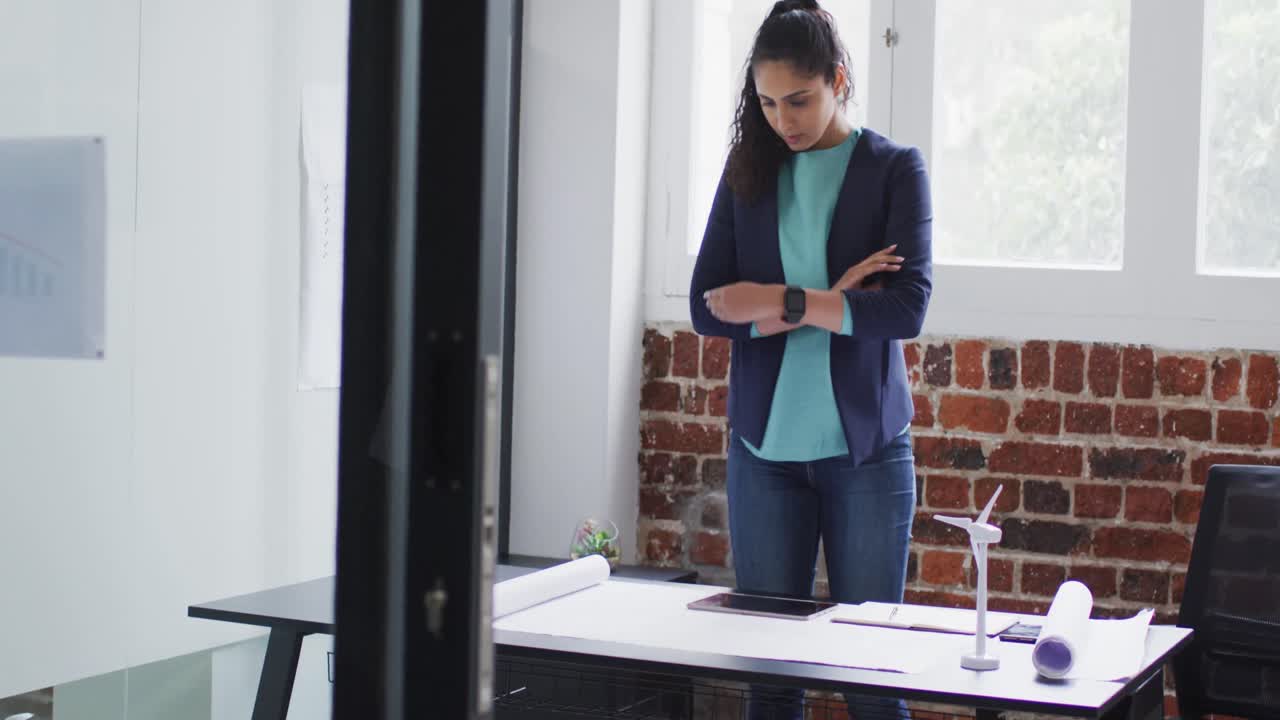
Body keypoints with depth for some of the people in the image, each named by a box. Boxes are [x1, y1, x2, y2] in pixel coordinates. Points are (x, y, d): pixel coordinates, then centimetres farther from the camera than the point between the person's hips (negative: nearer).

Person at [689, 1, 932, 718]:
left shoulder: (895, 168, 1)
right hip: (765, 446, 2)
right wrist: (832, 300, -11)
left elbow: (907, 306, -12)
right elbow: (707, 307, -2)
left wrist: (778, 301, -12)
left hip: (865, 448, -2)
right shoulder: (748, 172, 8)